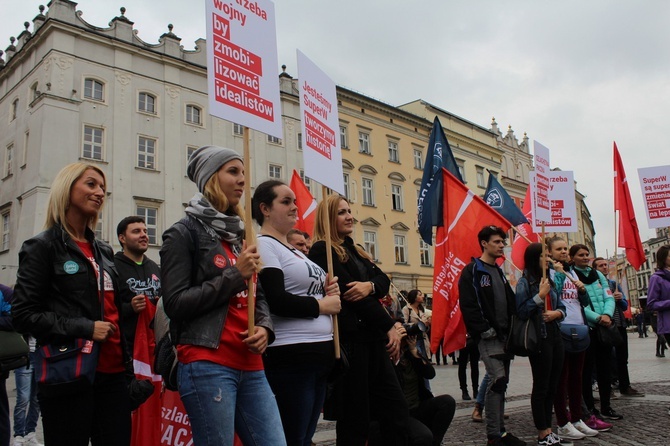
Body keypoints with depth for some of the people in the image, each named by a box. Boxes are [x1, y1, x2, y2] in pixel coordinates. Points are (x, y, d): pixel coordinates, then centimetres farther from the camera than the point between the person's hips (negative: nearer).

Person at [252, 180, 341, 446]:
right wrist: (322, 305, -10)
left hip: (319, 353, 9)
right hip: (290, 356, -9)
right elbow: (277, 302, -21)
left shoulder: (295, 251, 19)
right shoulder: (263, 245, -9)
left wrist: (327, 291, 4)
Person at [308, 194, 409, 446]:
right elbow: (349, 291, -14)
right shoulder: (322, 250, -7)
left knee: (397, 411, 9)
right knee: (356, 419, -1)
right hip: (349, 341, -8)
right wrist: (390, 326, -11)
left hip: (372, 339, 9)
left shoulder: (354, 250, 20)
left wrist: (369, 285, -16)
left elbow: (384, 281, 9)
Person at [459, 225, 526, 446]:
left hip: (504, 335, 8)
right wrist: (484, 329, -19)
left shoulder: (499, 272, 18)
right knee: (497, 380, -15)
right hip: (488, 336, -8)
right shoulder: (472, 271, -8)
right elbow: (468, 306, -16)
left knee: (501, 382, 10)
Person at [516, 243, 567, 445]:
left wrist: (557, 313, -5)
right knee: (541, 387, 0)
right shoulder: (525, 282, -8)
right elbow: (521, 312, -15)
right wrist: (540, 295, -19)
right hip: (539, 338, -7)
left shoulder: (549, 280, 13)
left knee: (552, 386, 11)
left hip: (555, 335, 8)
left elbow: (561, 306, 16)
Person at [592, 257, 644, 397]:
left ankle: (625, 387, 22)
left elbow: (625, 306, 16)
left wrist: (621, 298, -4)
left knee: (622, 358, 12)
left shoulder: (615, 284, 16)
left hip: (620, 325, 6)